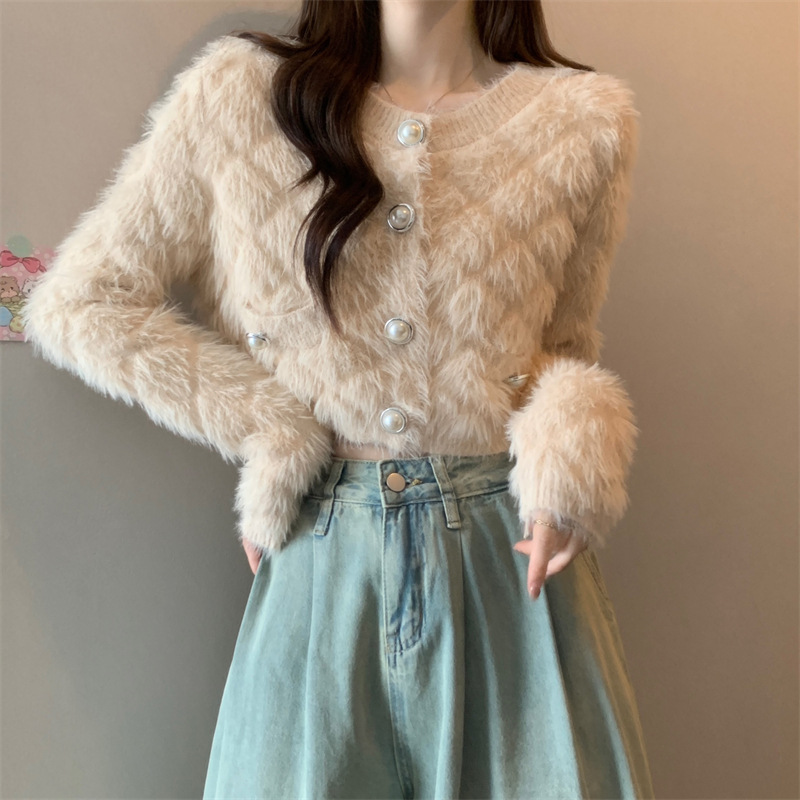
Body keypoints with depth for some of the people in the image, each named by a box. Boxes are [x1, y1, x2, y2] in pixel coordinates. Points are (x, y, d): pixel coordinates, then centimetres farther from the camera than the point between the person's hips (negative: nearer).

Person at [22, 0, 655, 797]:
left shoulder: (583, 120, 5)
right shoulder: (237, 94, 1)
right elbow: (79, 303, 3)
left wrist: (569, 458, -8)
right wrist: (265, 429, -5)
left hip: (510, 555, 2)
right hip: (322, 560, 0)